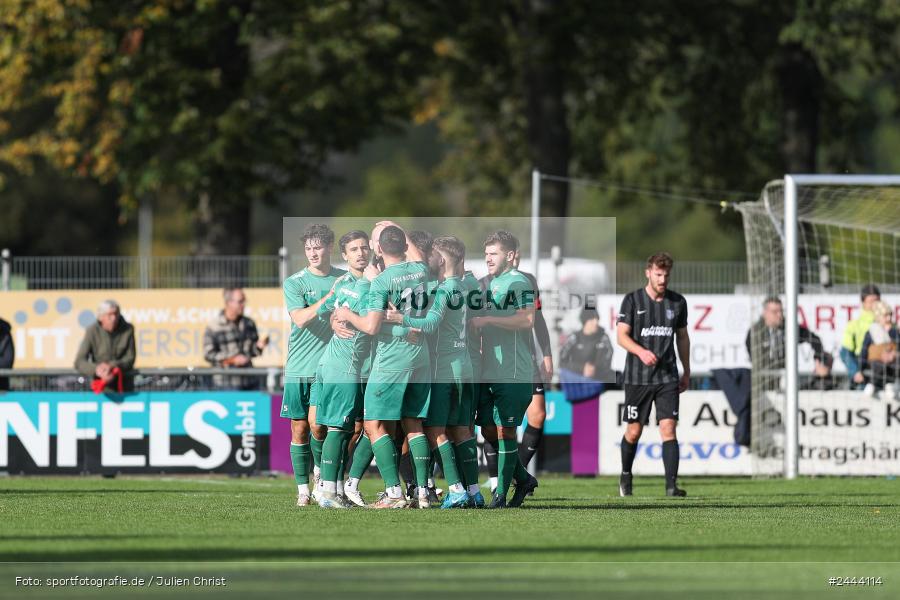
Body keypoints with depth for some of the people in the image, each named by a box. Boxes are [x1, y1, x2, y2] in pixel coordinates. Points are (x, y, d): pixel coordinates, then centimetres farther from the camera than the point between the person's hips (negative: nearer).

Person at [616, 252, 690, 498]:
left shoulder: (678, 302, 6)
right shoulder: (633, 300, -3)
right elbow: (622, 335, -8)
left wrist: (687, 371, 18)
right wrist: (641, 351, -26)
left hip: (667, 376, 1)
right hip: (637, 377, -1)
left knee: (668, 428, -11)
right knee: (634, 431, 6)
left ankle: (671, 485, -15)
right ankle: (626, 475, 31)